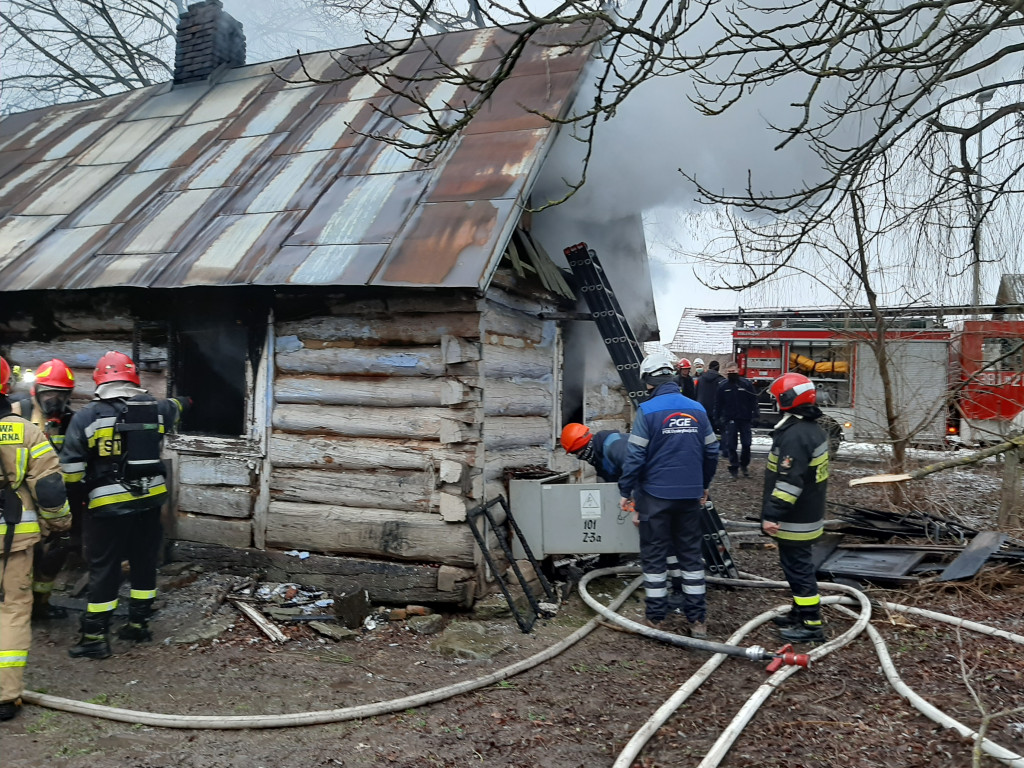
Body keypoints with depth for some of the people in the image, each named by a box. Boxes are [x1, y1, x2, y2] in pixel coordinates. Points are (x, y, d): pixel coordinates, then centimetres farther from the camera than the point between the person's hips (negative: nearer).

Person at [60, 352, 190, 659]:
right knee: (144, 561, 15)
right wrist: (183, 401, 51)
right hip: (150, 498, 4)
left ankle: (95, 637, 9)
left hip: (109, 504, -4)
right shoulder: (155, 408, 2)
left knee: (104, 568, 4)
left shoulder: (86, 417, -10)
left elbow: (71, 469, -9)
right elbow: (174, 408, 27)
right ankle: (138, 623, 26)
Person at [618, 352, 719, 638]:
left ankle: (656, 617, 16)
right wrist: (703, 486, 22)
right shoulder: (697, 409, 3)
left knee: (654, 555, 8)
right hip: (690, 496, 4)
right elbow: (711, 452, 9)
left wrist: (626, 491, -3)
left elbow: (635, 456, -14)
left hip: (656, 496, -4)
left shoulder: (647, 410, -12)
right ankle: (697, 619, 17)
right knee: (691, 554, 13)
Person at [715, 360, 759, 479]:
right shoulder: (722, 385, -2)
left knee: (746, 444, 6)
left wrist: (754, 415, -5)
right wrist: (718, 418, 1)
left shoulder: (746, 383, -5)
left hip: (745, 419, 0)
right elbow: (718, 404, 4)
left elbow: (753, 400, -1)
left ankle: (744, 465, 25)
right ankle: (734, 468, 10)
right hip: (729, 420, 0)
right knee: (731, 445, 1)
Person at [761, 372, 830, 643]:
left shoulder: (795, 435, -23)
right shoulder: (813, 430, 11)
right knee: (797, 565, 20)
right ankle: (800, 612, 32)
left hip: (794, 521, -10)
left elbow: (789, 482, -28)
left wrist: (772, 514, -25)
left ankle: (811, 624, 6)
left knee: (798, 567, -2)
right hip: (807, 515, 10)